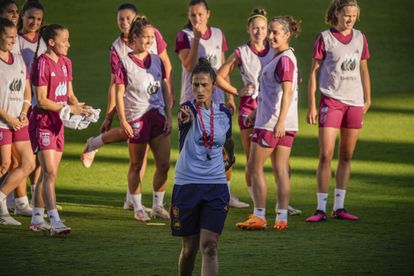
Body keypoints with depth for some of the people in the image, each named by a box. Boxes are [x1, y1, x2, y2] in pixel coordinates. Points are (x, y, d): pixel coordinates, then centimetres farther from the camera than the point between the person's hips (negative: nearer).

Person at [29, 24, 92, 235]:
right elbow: (41, 100, -17)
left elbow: (69, 94, 17)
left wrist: (79, 107, -3)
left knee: (49, 173, 11)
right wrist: (69, 109, -19)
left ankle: (37, 219, 19)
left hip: (58, 123, 8)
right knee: (50, 172, -14)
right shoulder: (42, 63, -15)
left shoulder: (65, 63, 11)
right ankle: (55, 221, -19)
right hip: (43, 121, -8)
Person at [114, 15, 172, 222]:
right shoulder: (125, 63, -5)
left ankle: (158, 206, 13)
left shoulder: (157, 61, 9)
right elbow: (119, 94, -6)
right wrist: (123, 121, -11)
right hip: (136, 118, -4)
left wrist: (168, 116, 7)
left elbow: (165, 90, 13)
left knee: (164, 164, 0)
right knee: (136, 165, 5)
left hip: (157, 116, 4)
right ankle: (138, 208, 15)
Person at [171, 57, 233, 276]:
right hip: (186, 185, -2)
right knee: (190, 247, 7)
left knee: (209, 246, -10)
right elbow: (186, 117, -34)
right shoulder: (189, 110, -8)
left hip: (216, 186, 2)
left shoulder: (224, 113, 4)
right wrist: (185, 116, -58)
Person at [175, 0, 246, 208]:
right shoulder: (184, 36, -5)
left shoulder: (218, 35, 8)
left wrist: (230, 95, 13)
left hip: (216, 98, 4)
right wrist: (196, 38, -23)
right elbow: (189, 65, -19)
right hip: (192, 100, -4)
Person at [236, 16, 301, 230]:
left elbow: (287, 92, -22)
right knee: (281, 170, 7)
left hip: (272, 123, -9)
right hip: (286, 126, 9)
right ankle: (281, 218, 6)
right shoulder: (285, 57, 15)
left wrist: (280, 121, -28)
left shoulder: (284, 59, -14)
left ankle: (259, 217, 0)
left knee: (255, 167, 0)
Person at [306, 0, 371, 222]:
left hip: (354, 102, 4)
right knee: (326, 155, -9)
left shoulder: (360, 38, 10)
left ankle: (339, 207, 13)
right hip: (331, 101, -4)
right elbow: (314, 72, 0)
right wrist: (312, 105, -5)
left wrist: (367, 99, 17)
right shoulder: (325, 38, -2)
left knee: (346, 156, 7)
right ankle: (321, 208, -5)